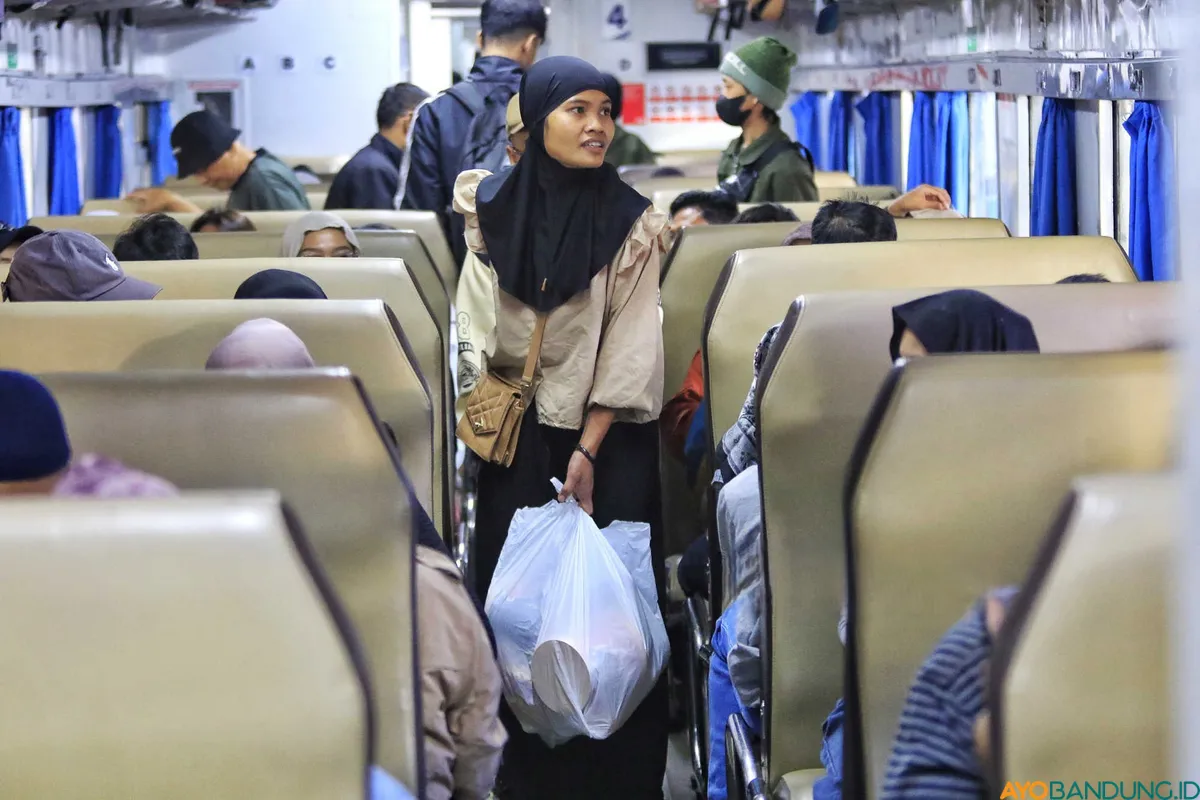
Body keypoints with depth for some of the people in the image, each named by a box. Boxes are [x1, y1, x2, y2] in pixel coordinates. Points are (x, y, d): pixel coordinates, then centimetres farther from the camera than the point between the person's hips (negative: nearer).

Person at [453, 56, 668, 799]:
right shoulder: (495, 210, 2)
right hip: (516, 430, 2)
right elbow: (476, 324, 1)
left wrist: (588, 450, -13)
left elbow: (630, 344, -7)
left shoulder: (631, 221, -4)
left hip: (607, 433, -2)